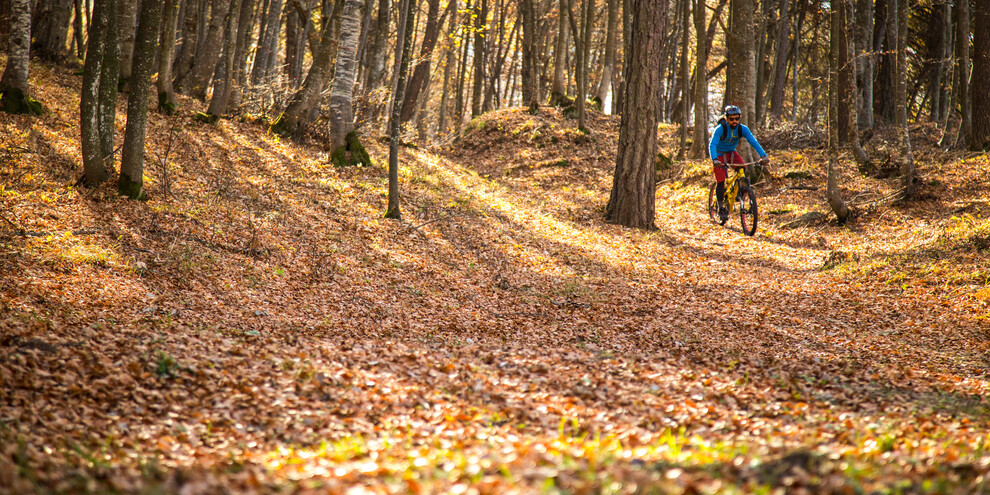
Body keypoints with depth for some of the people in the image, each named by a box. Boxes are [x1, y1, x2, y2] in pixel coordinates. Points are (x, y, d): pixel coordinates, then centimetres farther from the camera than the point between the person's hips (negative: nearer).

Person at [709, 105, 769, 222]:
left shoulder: (742, 129, -17)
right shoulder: (720, 129, -27)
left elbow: (753, 142, -25)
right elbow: (712, 144, -37)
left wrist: (763, 155, -41)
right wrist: (714, 160, -54)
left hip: (731, 153, 3)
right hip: (719, 155, -3)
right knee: (720, 182, -12)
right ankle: (721, 208, 1)